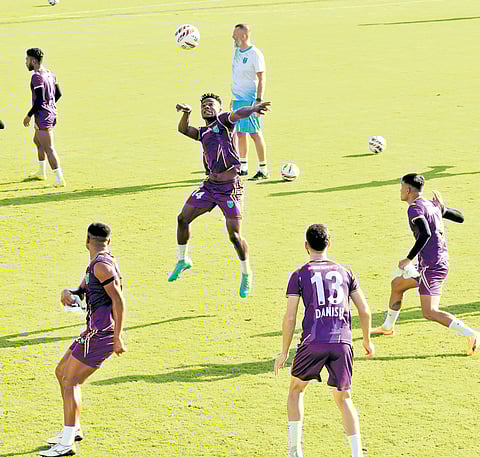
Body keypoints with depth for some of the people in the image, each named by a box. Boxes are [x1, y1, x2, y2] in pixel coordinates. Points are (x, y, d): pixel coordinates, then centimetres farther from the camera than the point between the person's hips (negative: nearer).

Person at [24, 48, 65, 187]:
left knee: (48, 148, -7)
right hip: (51, 113, 10)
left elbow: (40, 100, -23)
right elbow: (58, 94, 16)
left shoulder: (37, 77, -18)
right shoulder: (50, 74, 9)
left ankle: (59, 179, -9)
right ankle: (41, 172, 37)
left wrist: (29, 115, -15)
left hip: (42, 115, -10)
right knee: (37, 140, 27)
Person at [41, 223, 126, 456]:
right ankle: (73, 429, 26)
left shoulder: (102, 266, -15)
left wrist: (117, 337, -20)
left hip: (101, 333, -10)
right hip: (95, 332, 10)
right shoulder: (95, 265, 16)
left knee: (71, 381, -10)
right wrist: (68, 293, -1)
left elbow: (119, 301, -19)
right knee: (61, 371, 19)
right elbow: (82, 292, 23)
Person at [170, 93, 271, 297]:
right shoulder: (203, 133, 20)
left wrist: (253, 108, -38)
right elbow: (184, 129, 8)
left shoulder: (223, 121, 3)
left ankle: (246, 274, 12)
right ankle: (182, 261, 25)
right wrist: (187, 113, -10)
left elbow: (238, 114, -17)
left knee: (235, 235, -8)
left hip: (230, 188, -6)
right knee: (183, 218, 4)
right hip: (209, 186, 6)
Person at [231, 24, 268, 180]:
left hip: (250, 99, -8)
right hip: (237, 99, 8)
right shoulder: (237, 50, 11)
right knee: (239, 133, 11)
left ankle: (263, 170, -4)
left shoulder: (255, 54, -13)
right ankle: (243, 167, 20)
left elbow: (261, 79, -14)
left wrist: (259, 101, -20)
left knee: (254, 133, -8)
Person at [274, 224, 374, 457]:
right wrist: (367, 341, 27)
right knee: (343, 398, 11)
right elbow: (364, 311, 12)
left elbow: (290, 317, 1)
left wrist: (284, 352, 9)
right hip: (342, 342, 2)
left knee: (296, 388, 20)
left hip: (313, 342, -2)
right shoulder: (345, 273, 14)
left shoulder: (299, 275, 5)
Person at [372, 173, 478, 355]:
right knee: (397, 284, 25)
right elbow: (460, 217, 21)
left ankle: (470, 334, -20)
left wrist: (409, 259, -23)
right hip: (441, 262, 10)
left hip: (431, 266, -10)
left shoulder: (415, 208, -13)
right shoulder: (432, 205, 13)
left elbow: (425, 234, -27)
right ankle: (388, 327, 42)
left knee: (430, 312, -12)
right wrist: (442, 207, 31)